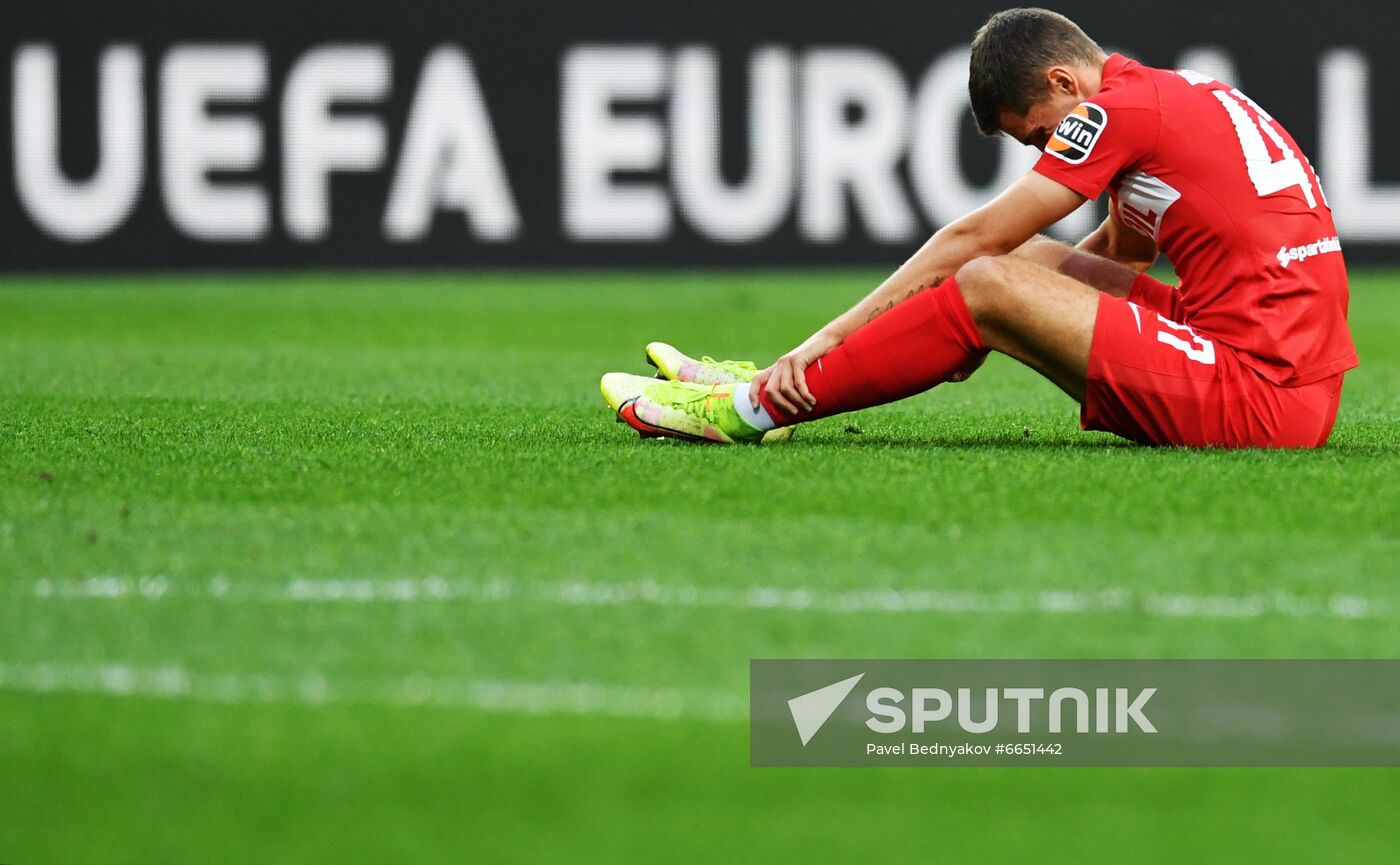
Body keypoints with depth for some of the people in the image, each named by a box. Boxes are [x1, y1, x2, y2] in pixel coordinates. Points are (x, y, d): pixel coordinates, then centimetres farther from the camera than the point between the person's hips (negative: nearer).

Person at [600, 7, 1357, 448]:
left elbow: (972, 238, -6)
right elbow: (1121, 252, 26)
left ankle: (752, 409, -5)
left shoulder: (1118, 108, -9)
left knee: (988, 287, -12)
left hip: (1261, 396, -10)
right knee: (1026, 265, 15)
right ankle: (790, 382, 15)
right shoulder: (1181, 97, 18)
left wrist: (831, 336, -1)